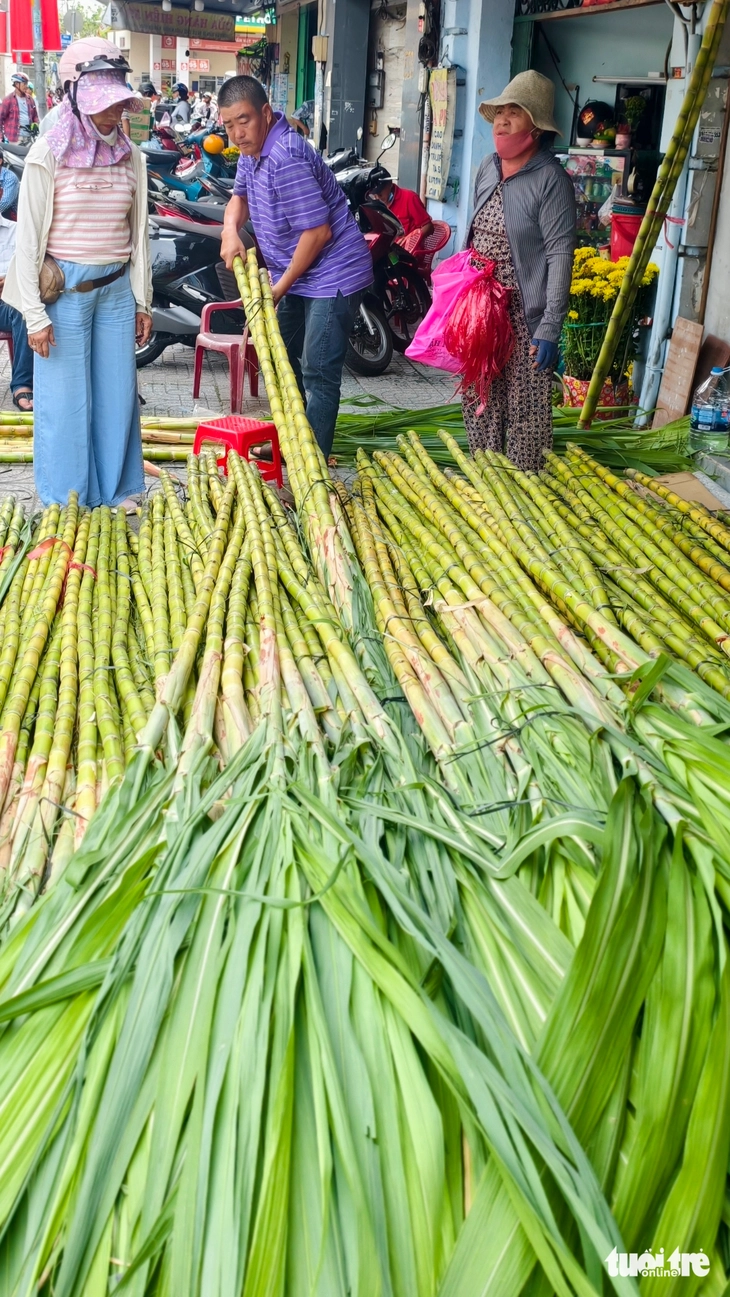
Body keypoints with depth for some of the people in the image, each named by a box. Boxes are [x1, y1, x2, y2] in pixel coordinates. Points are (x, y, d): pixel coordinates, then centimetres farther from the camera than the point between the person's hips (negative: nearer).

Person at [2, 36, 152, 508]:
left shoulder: (130, 155, 6)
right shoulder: (49, 153, -8)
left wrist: (142, 300, 11)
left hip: (116, 288, 4)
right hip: (64, 290, -4)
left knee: (117, 393, 8)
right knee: (66, 398, 2)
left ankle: (116, 495, 23)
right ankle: (66, 506, 15)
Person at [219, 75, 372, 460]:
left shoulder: (285, 159, -26)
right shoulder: (252, 149, 4)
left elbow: (318, 231, -27)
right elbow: (240, 196, 21)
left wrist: (280, 287, -16)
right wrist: (231, 230, -3)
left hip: (332, 275, -11)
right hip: (294, 273, 11)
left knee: (318, 374, -12)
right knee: (281, 356, 20)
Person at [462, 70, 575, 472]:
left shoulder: (550, 179, -12)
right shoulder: (488, 168, 9)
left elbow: (560, 256, -15)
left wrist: (549, 328, -19)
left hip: (524, 314, -7)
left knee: (524, 409, 0)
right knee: (479, 400, 13)